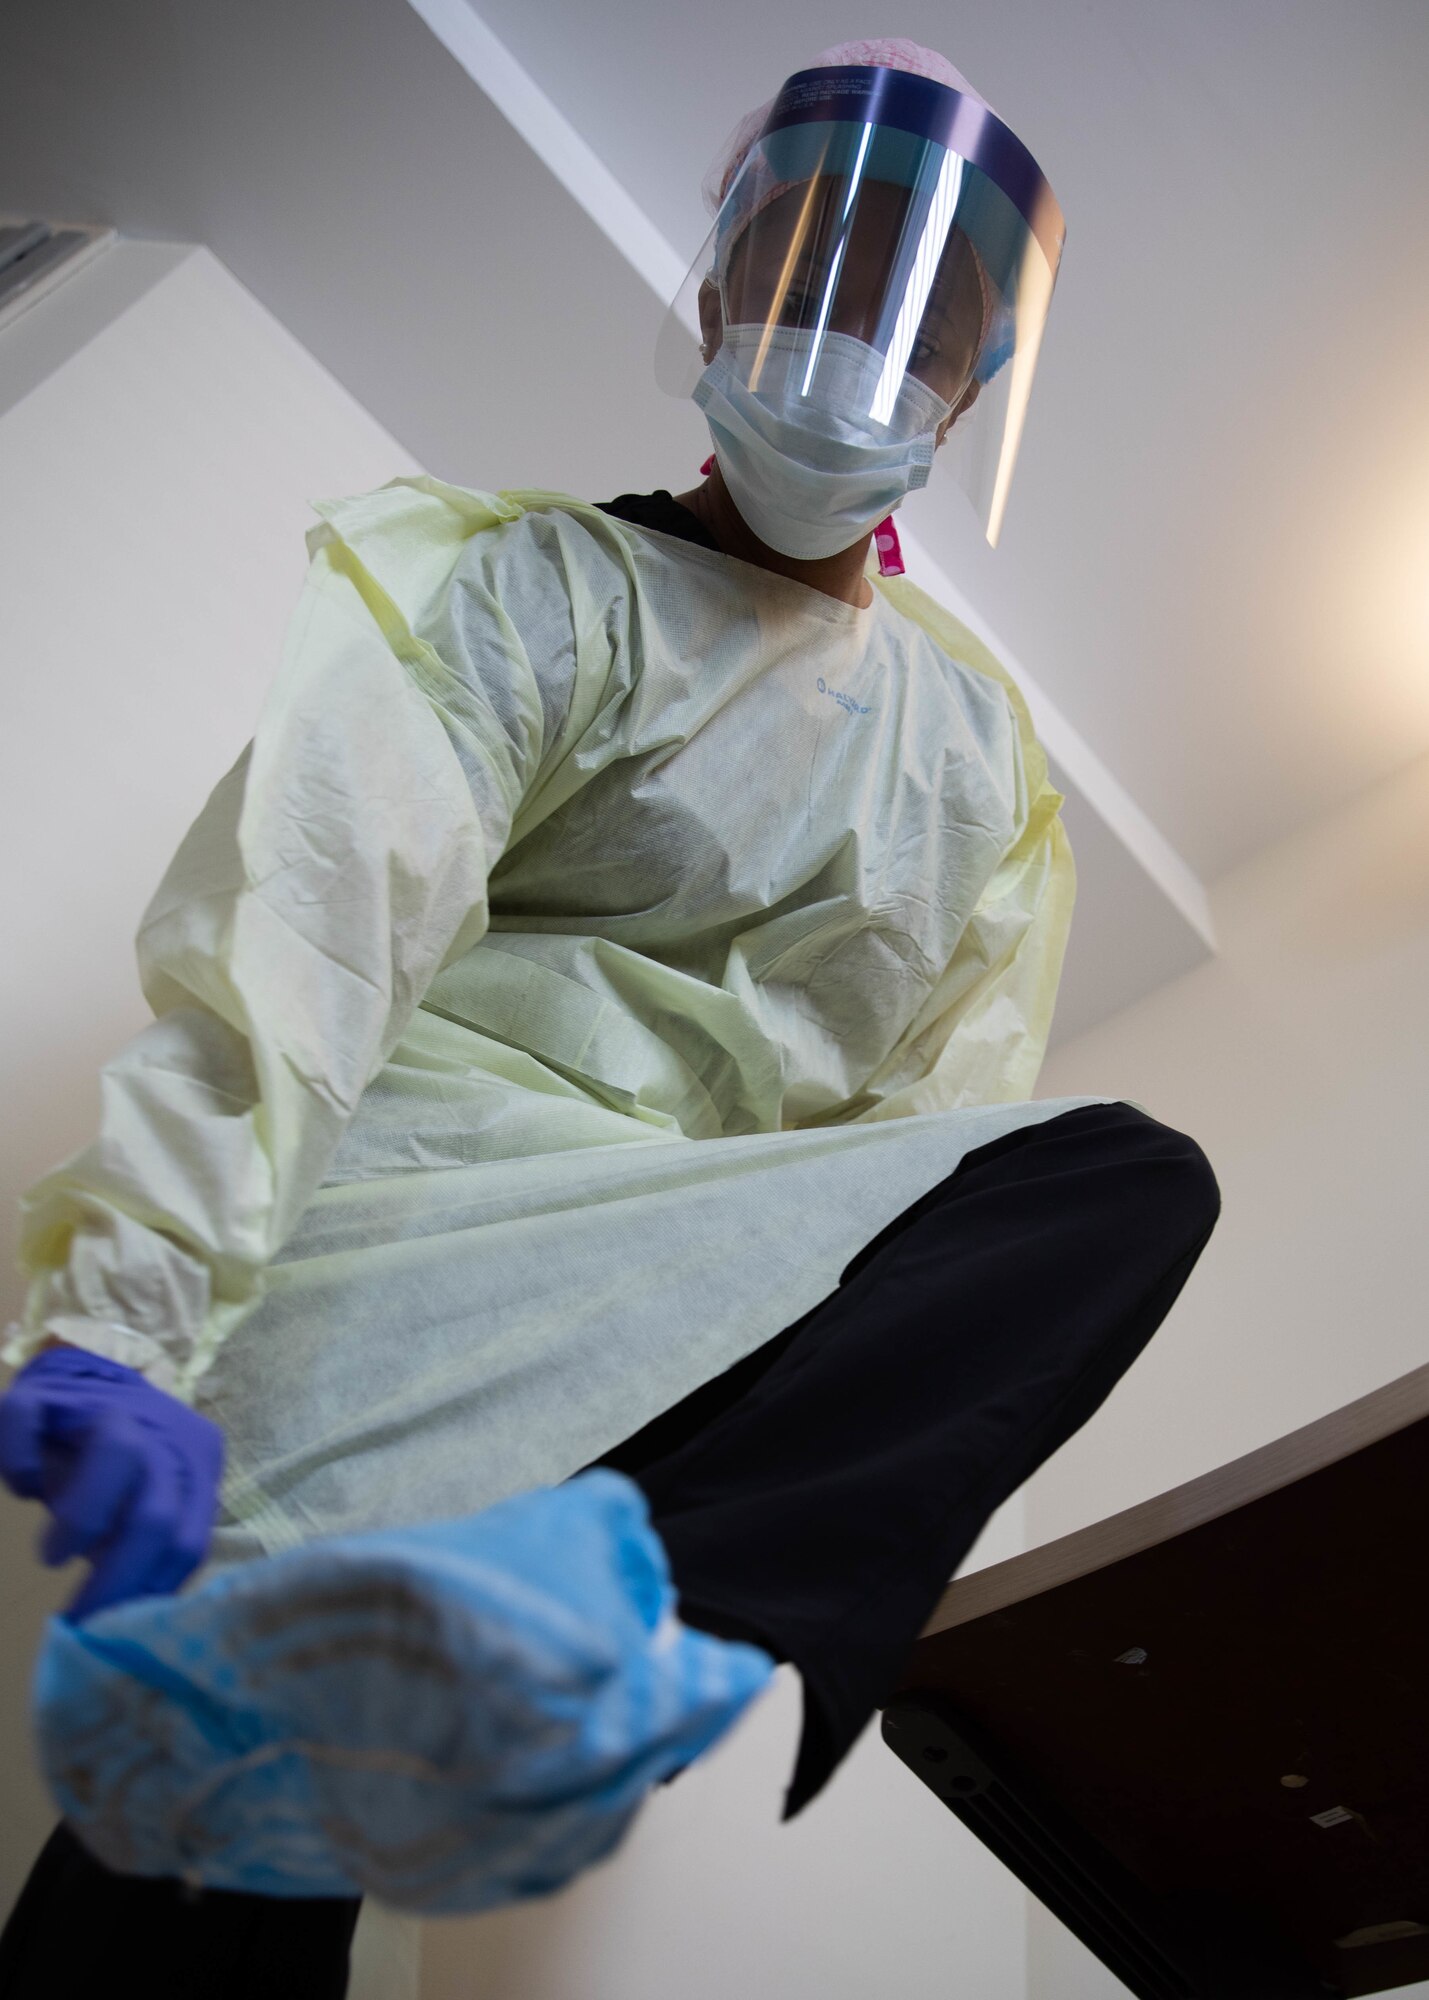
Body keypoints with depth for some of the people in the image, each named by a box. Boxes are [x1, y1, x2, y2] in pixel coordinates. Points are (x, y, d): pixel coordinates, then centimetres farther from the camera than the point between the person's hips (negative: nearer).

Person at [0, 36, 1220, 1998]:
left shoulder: (982, 743, 19)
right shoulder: (543, 584, 3)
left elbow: (941, 1101, 13)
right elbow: (306, 918, -13)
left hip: (717, 1288, 5)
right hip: (430, 1181, -4)